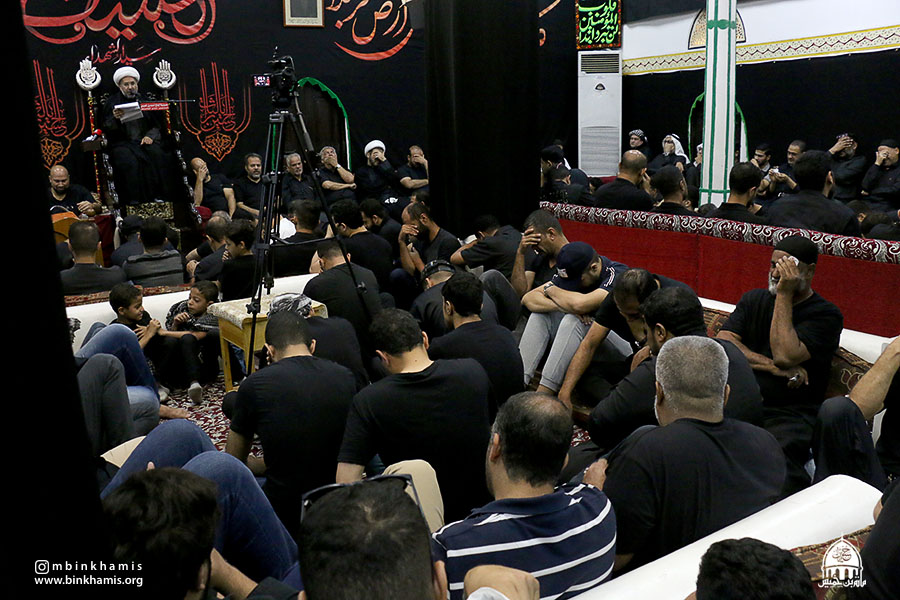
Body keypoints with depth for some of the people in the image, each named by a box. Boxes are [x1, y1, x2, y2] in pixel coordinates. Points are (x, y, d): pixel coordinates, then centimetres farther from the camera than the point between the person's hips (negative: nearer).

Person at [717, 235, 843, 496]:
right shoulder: (754, 300, 18)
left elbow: (784, 355, -13)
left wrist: (784, 294, -7)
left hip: (790, 414, -4)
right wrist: (774, 367, -8)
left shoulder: (825, 315, 4)